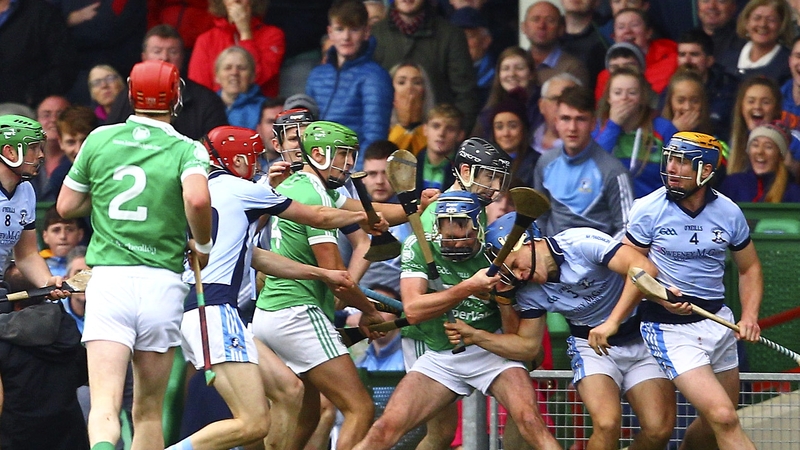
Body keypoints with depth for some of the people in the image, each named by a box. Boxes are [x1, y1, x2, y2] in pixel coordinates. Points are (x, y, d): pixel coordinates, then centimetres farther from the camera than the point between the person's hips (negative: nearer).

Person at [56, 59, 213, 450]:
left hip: (108, 279, 0)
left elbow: (66, 207, 15)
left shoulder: (99, 140, 8)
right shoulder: (187, 150, 1)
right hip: (162, 282, 0)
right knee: (148, 410, 13)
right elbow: (197, 199, -20)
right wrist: (202, 246, -2)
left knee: (104, 401, -12)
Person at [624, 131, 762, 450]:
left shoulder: (728, 212, 0)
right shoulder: (649, 210, -10)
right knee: (724, 419, -18)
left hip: (718, 320, 5)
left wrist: (749, 317, -3)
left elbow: (749, 268, 12)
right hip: (669, 327, -5)